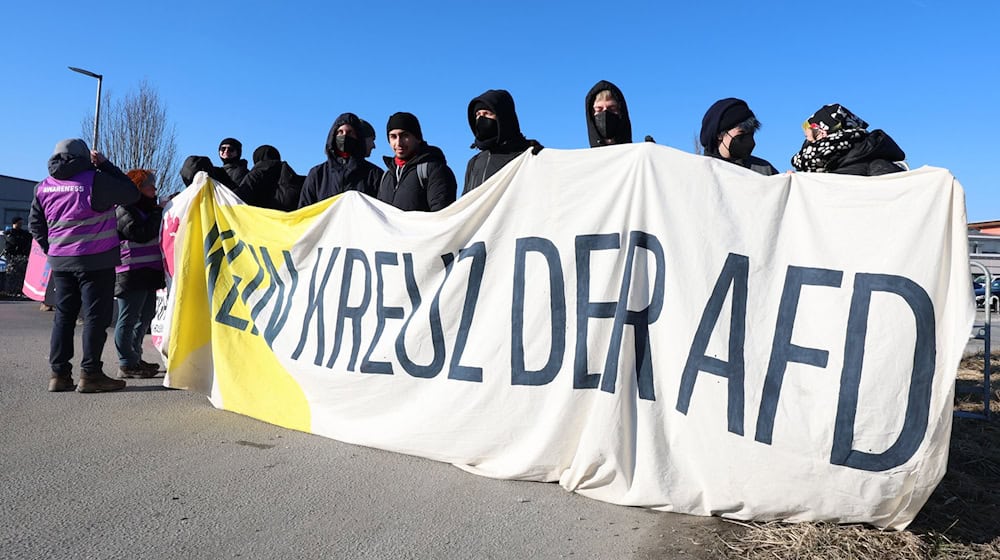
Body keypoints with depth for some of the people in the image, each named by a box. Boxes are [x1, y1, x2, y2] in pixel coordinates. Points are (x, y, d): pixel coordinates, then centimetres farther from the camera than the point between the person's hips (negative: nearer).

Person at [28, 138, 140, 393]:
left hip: (60, 261, 6)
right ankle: (90, 374, -2)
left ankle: (59, 373, 13)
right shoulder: (95, 180, -11)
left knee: (63, 315, 12)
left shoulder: (44, 187, 11)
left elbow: (35, 224, 16)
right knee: (96, 315, -2)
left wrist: (51, 249, 22)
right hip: (96, 260, -6)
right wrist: (105, 164, 2)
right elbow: (131, 193, -3)